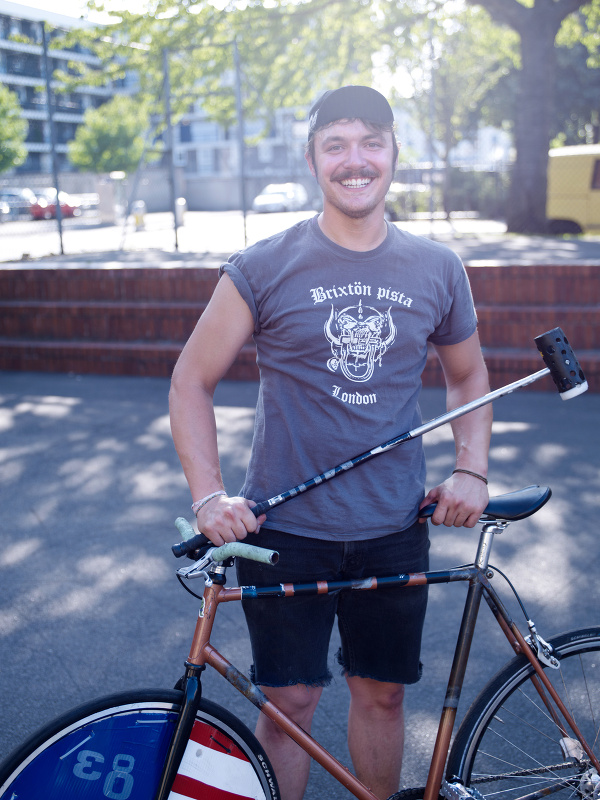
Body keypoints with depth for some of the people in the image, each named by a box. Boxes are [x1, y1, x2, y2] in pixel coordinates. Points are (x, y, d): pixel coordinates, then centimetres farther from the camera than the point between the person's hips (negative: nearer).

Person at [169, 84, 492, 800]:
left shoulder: (437, 270, 2)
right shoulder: (262, 269, -7)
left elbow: (467, 375, 16)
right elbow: (191, 380, -1)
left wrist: (471, 472, 2)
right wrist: (208, 496, -11)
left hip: (395, 528, 3)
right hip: (285, 527, -2)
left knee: (381, 691, 15)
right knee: (290, 700, 6)